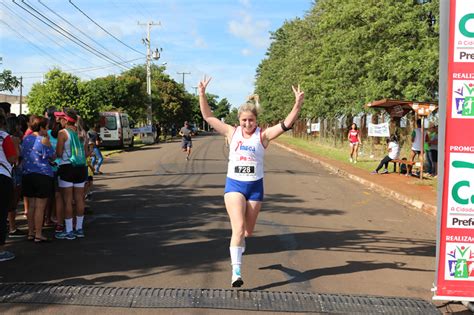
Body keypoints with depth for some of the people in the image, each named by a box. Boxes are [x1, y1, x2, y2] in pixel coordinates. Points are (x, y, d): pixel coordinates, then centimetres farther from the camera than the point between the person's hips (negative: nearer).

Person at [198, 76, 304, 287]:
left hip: (255, 186, 1)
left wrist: (298, 103, -29)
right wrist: (202, 94, -9)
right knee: (238, 228, -15)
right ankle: (236, 271, -13)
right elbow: (208, 116, 0)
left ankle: (238, 244, 49)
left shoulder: (263, 135, -4)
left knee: (248, 231, 13)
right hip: (234, 184, -1)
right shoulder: (232, 133, 1)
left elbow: (287, 124, -16)